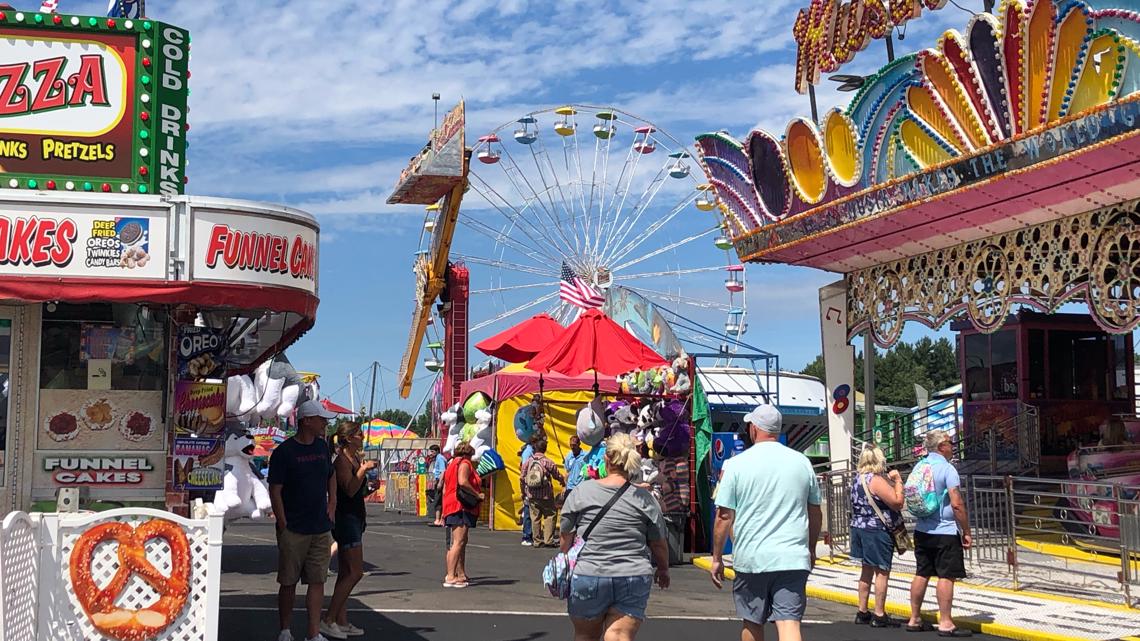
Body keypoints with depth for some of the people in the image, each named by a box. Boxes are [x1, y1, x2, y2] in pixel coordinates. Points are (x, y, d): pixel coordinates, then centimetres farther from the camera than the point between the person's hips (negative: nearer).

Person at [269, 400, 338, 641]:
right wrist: (283, 526, -12)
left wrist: (331, 506, 13)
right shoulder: (284, 452, -8)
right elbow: (275, 491, -9)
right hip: (293, 531, -5)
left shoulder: (322, 447, 10)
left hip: (321, 530, 5)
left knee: (317, 581, 2)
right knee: (288, 583, 5)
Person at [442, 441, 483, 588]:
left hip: (450, 506, 11)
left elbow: (445, 490, 23)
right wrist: (477, 494, -15)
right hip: (461, 506, -11)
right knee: (458, 542, -15)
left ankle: (461, 574, 22)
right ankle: (450, 577, -22)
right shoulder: (464, 464, -5)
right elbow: (463, 482, -24)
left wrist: (444, 512, 24)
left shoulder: (451, 465, 23)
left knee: (462, 542, 18)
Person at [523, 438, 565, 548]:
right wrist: (564, 481, 24)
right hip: (545, 495, -4)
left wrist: (524, 492, 18)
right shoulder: (548, 462, -8)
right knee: (550, 515, 5)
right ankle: (548, 539, -1)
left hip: (531, 495, 4)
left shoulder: (527, 462, 1)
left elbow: (523, 478, 5)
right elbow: (557, 475, 3)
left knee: (535, 517, 9)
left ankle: (537, 541, 13)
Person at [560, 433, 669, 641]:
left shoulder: (581, 492, -2)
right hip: (634, 580, 0)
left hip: (588, 577, 0)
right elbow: (659, 545, 6)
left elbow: (566, 539, 4)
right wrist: (663, 570, 26)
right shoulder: (645, 499, -1)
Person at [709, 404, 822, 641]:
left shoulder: (736, 464, -3)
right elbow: (815, 513, 14)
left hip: (751, 559, -1)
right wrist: (811, 550, 27)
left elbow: (724, 516, -4)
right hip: (793, 559, 1)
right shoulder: (802, 462, 6)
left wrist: (717, 558, 6)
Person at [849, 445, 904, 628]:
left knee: (867, 570, 16)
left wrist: (890, 481, 16)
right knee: (882, 572, -2)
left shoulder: (858, 479, 9)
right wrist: (898, 480, -9)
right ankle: (879, 615, 1)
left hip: (860, 528, 9)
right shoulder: (876, 480, -19)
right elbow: (897, 501, -21)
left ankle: (862, 612, 21)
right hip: (877, 531, -9)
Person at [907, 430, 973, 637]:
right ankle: (945, 624, -2)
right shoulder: (947, 469, -14)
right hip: (945, 532, -7)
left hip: (922, 530, 8)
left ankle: (914, 619, 17)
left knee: (922, 574, 12)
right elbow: (957, 504, -18)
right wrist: (966, 532, -12)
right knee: (946, 576, -3)